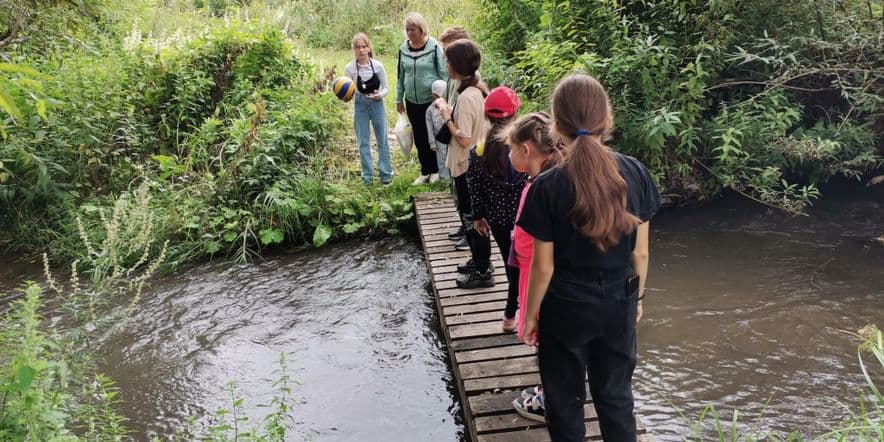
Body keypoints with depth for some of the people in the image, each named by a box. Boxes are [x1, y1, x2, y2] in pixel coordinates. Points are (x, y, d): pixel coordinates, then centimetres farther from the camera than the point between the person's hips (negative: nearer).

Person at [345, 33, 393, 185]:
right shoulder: (350, 68, -8)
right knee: (363, 142, 6)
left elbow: (385, 88, -1)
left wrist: (380, 95, -21)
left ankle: (386, 174, 17)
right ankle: (367, 176, 15)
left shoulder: (378, 66, -8)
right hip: (360, 105, 0)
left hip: (377, 104, 0)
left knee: (382, 140, 6)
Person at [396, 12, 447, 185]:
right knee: (419, 138, 11)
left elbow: (444, 74, -7)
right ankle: (425, 171, 23)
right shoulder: (403, 49, 3)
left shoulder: (434, 47, -11)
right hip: (412, 102, 4)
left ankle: (436, 170, 23)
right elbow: (401, 75, 11)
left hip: (432, 100, -4)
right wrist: (399, 99, 13)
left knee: (433, 137, 8)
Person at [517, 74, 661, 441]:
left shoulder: (547, 187, -21)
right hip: (618, 307, 4)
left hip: (565, 310, -3)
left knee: (565, 402, 17)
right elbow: (640, 251, -2)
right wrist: (637, 297, 15)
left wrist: (531, 314, 1)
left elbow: (544, 267, -14)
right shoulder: (635, 173, -10)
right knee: (616, 396, 23)